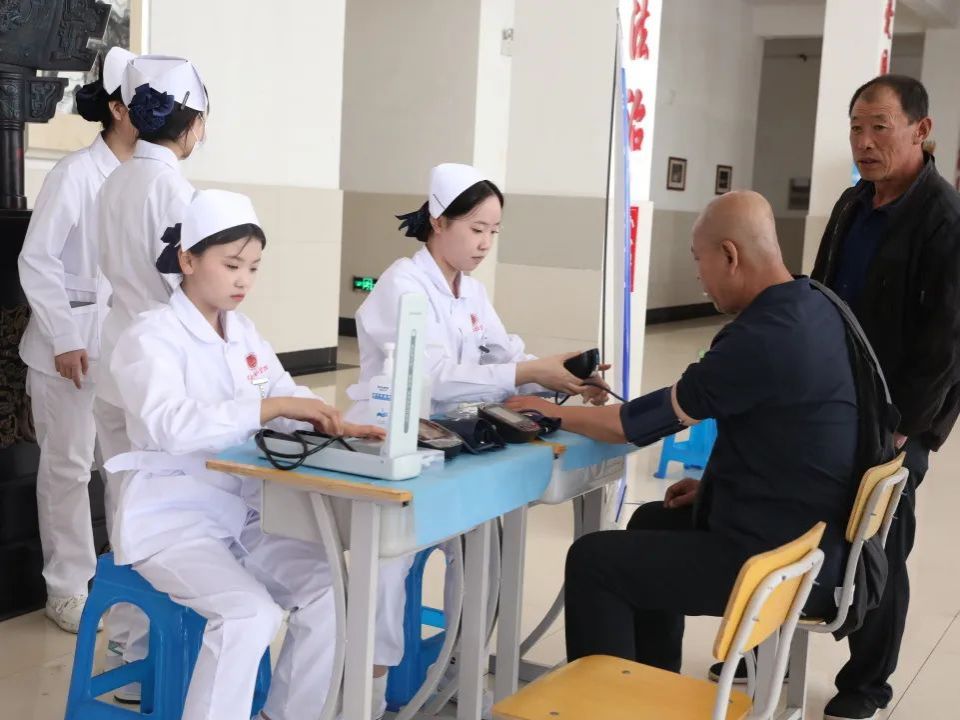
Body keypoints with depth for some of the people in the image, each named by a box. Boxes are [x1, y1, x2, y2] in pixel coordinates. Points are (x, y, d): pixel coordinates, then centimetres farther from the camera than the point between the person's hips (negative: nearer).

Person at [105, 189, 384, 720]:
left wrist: (334, 427, -14)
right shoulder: (150, 336, -12)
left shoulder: (244, 332, 10)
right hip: (172, 520, -7)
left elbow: (288, 400, 8)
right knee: (250, 612, -27)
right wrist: (270, 406, -33)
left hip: (242, 513, 7)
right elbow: (168, 425, -29)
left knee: (329, 588, -9)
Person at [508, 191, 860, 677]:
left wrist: (551, 412, -4)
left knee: (591, 561, -6)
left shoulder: (763, 337, -25)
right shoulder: (811, 307, 3)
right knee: (652, 522, 28)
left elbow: (647, 422, -17)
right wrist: (716, 483, 11)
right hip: (805, 534, 10)